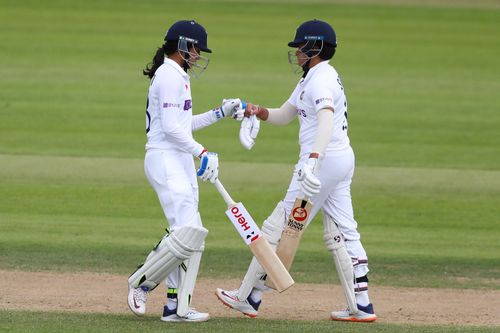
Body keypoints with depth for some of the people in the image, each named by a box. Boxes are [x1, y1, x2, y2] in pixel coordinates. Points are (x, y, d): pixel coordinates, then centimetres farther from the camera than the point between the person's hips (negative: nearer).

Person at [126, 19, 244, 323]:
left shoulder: (178, 76, 20)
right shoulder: (170, 77, -12)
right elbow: (171, 127, -20)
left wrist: (221, 113, 25)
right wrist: (202, 152, -22)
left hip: (181, 162, 11)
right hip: (166, 161, -11)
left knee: (192, 235, 5)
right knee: (186, 232, -18)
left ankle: (177, 306, 5)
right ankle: (142, 283, -5)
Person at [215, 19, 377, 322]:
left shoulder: (321, 80, -15)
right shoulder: (310, 79, 18)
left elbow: (326, 119, -33)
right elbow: (284, 115, 24)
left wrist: (313, 159, -46)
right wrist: (259, 112, 3)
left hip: (324, 161, -11)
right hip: (343, 160, 11)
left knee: (281, 228, -4)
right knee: (341, 234, 9)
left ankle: (249, 298, 1)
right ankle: (362, 306, 6)